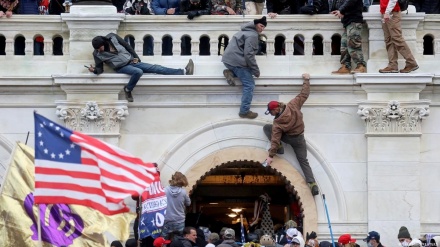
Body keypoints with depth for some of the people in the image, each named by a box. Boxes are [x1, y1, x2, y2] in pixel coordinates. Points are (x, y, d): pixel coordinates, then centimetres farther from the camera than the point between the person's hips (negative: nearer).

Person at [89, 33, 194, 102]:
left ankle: (183, 71, -10)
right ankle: (128, 90, -15)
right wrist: (94, 70, -28)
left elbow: (126, 46, 6)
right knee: (138, 72, -36)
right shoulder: (97, 54, -9)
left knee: (156, 68, -6)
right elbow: (100, 68, -6)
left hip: (132, 61, 3)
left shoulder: (112, 38, -5)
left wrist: (135, 57, 6)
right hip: (121, 68, -3)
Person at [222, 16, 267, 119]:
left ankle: (230, 72, 5)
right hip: (236, 61, -9)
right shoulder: (253, 35, -13)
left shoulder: (246, 31, 18)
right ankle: (244, 111, -7)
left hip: (228, 58, 9)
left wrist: (253, 69, 21)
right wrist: (256, 70, -12)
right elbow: (248, 54, -20)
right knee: (249, 85, -5)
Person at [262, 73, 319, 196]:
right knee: (303, 161, 6)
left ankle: (279, 148, -2)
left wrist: (271, 155, -20)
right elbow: (304, 95, -7)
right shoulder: (293, 105, -17)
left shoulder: (277, 123, -24)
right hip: (299, 138, 4)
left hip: (288, 138, -4)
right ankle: (312, 184, -13)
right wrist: (306, 80, 6)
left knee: (266, 127, 6)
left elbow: (275, 139, -24)